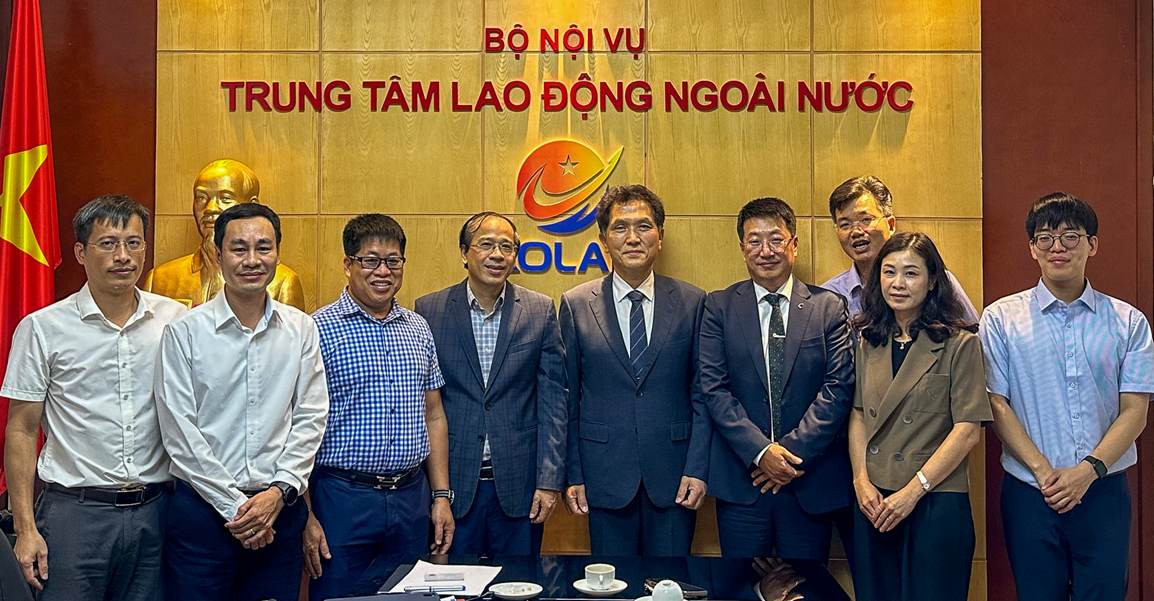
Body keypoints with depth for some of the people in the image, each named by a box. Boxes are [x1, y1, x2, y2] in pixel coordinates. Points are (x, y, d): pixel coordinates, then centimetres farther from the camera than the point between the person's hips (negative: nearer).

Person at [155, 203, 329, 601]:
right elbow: (179, 433, -6)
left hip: (279, 509, 2)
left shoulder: (302, 330, 5)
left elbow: (311, 419, 4)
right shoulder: (185, 332, -3)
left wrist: (279, 491, -8)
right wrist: (234, 505, -9)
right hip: (202, 505, -2)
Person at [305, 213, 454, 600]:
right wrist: (306, 516, -11)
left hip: (412, 497, 5)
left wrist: (441, 495, 8)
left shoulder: (418, 330, 10)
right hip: (343, 496, -4)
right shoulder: (319, 329, -6)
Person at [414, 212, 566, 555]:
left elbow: (553, 401, 1)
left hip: (519, 485, 0)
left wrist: (550, 481, -4)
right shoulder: (429, 311, 1)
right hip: (452, 485, 0)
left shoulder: (540, 311, 1)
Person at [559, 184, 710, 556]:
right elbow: (567, 399, 3)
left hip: (673, 476, 0)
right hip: (605, 477, 0)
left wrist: (697, 469, -4)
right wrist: (572, 476, -1)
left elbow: (702, 393, 3)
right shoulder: (577, 305, 2)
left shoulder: (692, 302, 2)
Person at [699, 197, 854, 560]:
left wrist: (793, 451, -13)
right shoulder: (719, 307, 4)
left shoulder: (829, 308, 4)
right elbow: (714, 387, -4)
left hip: (811, 481, 0)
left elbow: (839, 387, -4)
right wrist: (760, 451, -15)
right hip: (740, 481, 0)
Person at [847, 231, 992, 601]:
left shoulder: (959, 344, -5)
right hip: (873, 505, 4)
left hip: (936, 504, -4)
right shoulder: (869, 343, 10)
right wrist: (862, 483, -4)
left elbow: (968, 432, -10)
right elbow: (857, 417, 10)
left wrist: (912, 492, -13)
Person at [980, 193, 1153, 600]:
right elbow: (996, 404, -3)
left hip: (1103, 492, 1)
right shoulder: (1001, 318, 1)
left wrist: (1089, 469, -13)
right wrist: (1044, 471, -11)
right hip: (1029, 493, -1)